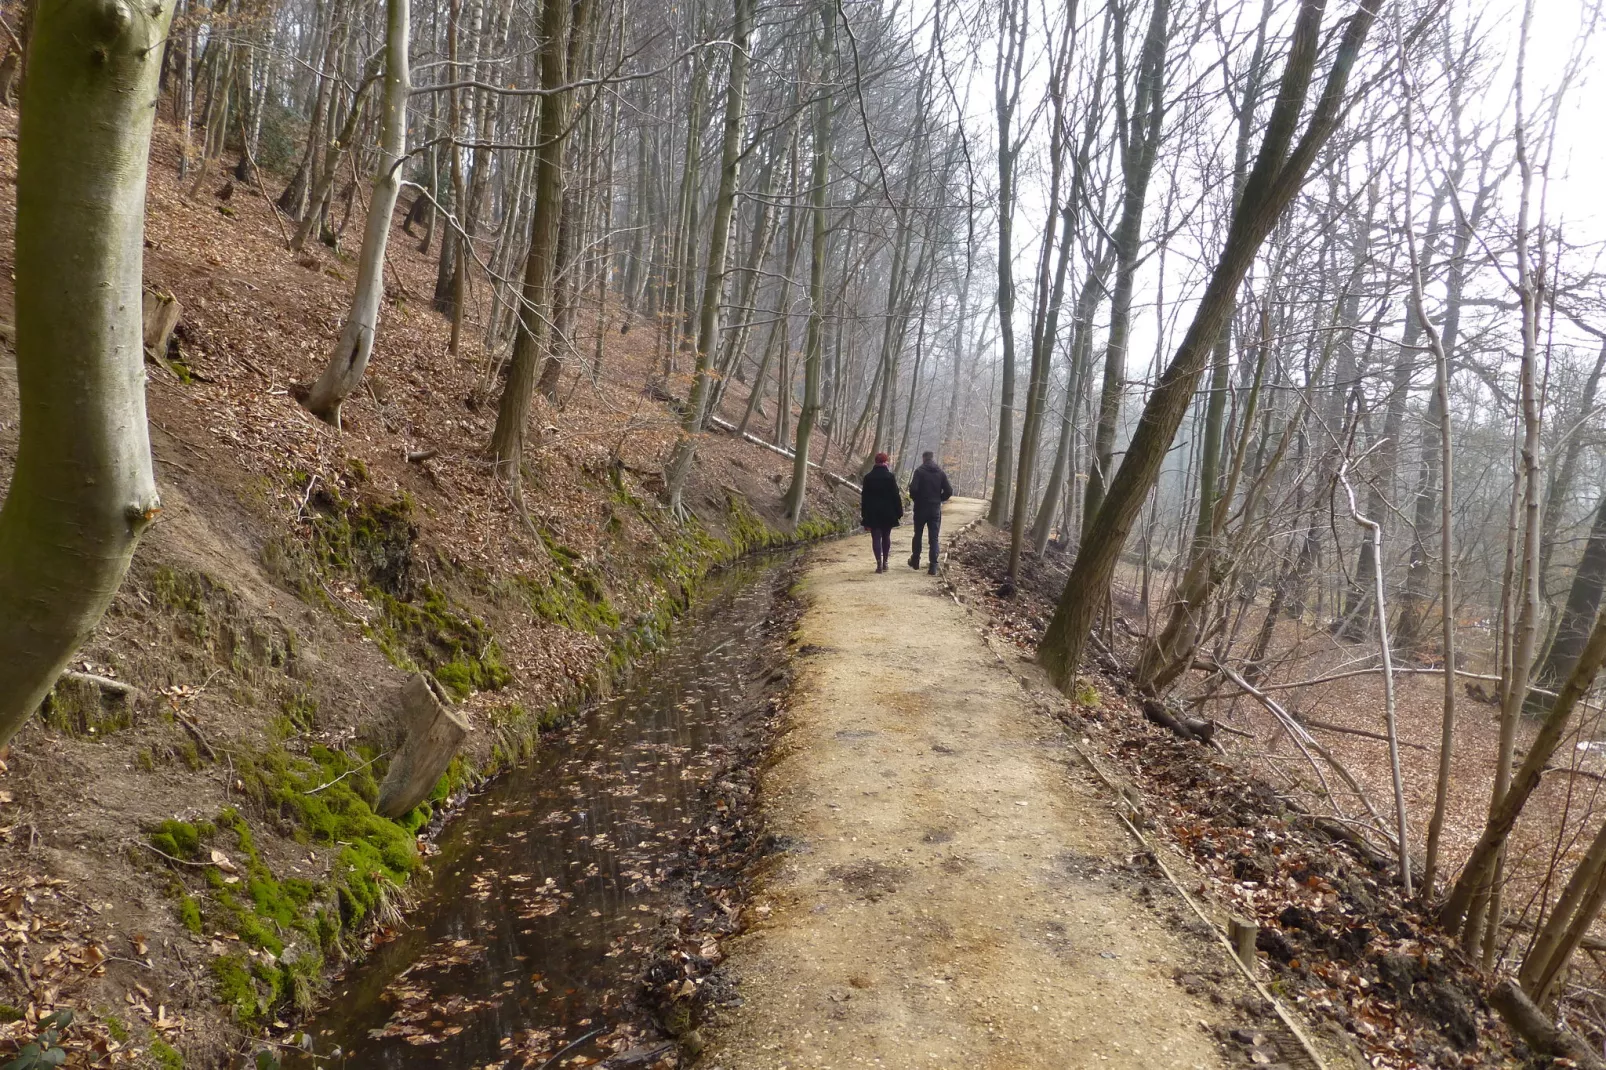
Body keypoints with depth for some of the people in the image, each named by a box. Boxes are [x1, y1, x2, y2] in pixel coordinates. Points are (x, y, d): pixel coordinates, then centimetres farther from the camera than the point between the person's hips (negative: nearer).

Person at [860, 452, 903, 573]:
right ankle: (885, 562, 17)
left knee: (876, 538, 0)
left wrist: (864, 513, 6)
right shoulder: (890, 477, -6)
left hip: (872, 513, 0)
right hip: (888, 513, 0)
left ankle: (879, 563, -8)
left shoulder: (868, 477, 0)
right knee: (886, 537, 14)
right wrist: (899, 512, 1)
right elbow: (896, 495, -5)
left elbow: (864, 497, 2)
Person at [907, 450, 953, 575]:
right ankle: (933, 567, -3)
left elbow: (913, 488, -19)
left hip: (921, 508, -2)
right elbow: (949, 491, -2)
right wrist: (939, 499, 12)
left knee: (918, 535, 16)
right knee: (934, 538, 3)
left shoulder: (919, 471, -8)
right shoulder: (941, 473, 2)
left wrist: (915, 499, 1)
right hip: (936, 509, 2)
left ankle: (915, 561, 27)